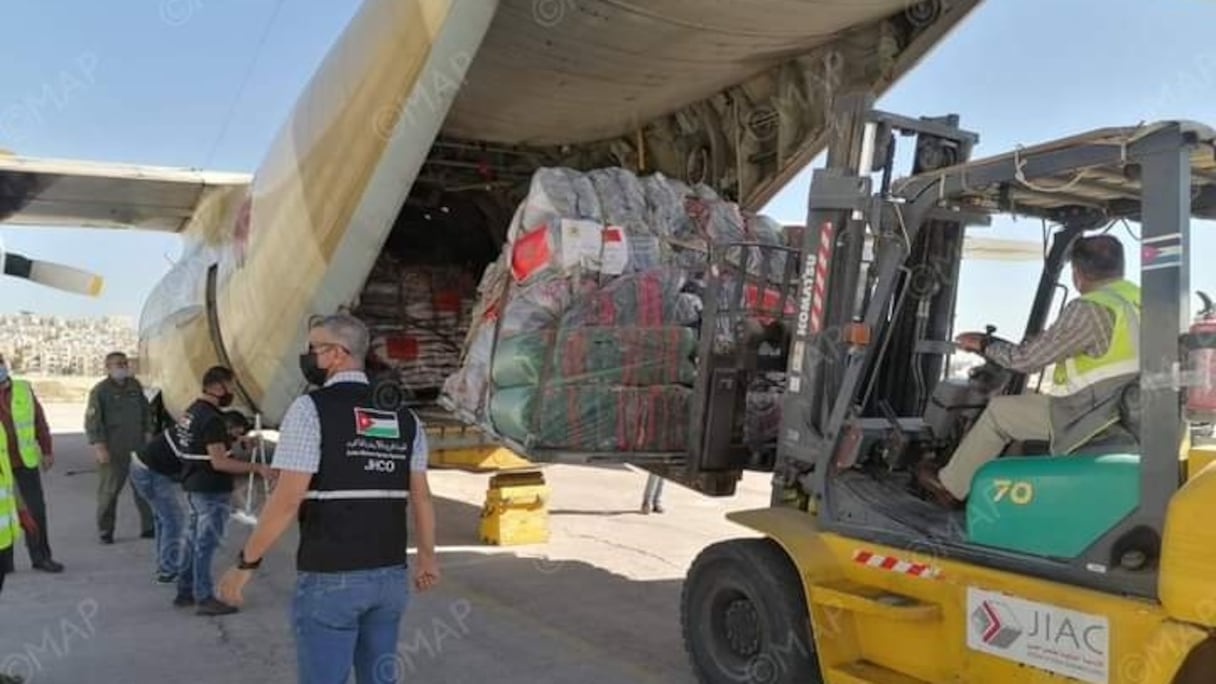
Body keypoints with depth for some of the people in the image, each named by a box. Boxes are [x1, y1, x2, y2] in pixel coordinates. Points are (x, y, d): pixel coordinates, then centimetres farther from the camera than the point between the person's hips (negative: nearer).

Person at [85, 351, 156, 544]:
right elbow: (92, 421, -9)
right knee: (109, 491, 3)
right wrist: (100, 447, -15)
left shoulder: (135, 386, 9)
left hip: (138, 448, 5)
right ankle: (105, 531, 16)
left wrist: (148, 433, 10)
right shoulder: (100, 391, -7)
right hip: (113, 451, -5)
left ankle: (149, 527, 15)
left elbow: (146, 411, 17)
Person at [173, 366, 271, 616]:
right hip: (211, 491, -10)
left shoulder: (192, 411, 9)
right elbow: (219, 462, -26)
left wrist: (235, 442, 21)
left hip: (194, 486, 10)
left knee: (192, 539, 16)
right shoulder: (212, 419, -22)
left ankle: (185, 592, 25)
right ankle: (204, 598, 4)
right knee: (206, 543, -3)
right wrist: (256, 467, -25)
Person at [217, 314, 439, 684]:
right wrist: (426, 555, 22)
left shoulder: (311, 408, -11)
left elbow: (287, 500, -15)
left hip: (330, 578, -5)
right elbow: (420, 496, 9)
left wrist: (246, 563, -5)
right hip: (390, 575, 5)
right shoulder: (403, 416, 5)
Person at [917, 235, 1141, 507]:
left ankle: (950, 486, 20)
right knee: (1020, 405, 26)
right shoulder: (1137, 296, 4)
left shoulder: (1089, 310, -23)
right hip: (1126, 407, 8)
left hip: (1090, 416, -8)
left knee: (999, 410, 7)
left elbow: (1027, 359, -18)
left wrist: (985, 345, 0)